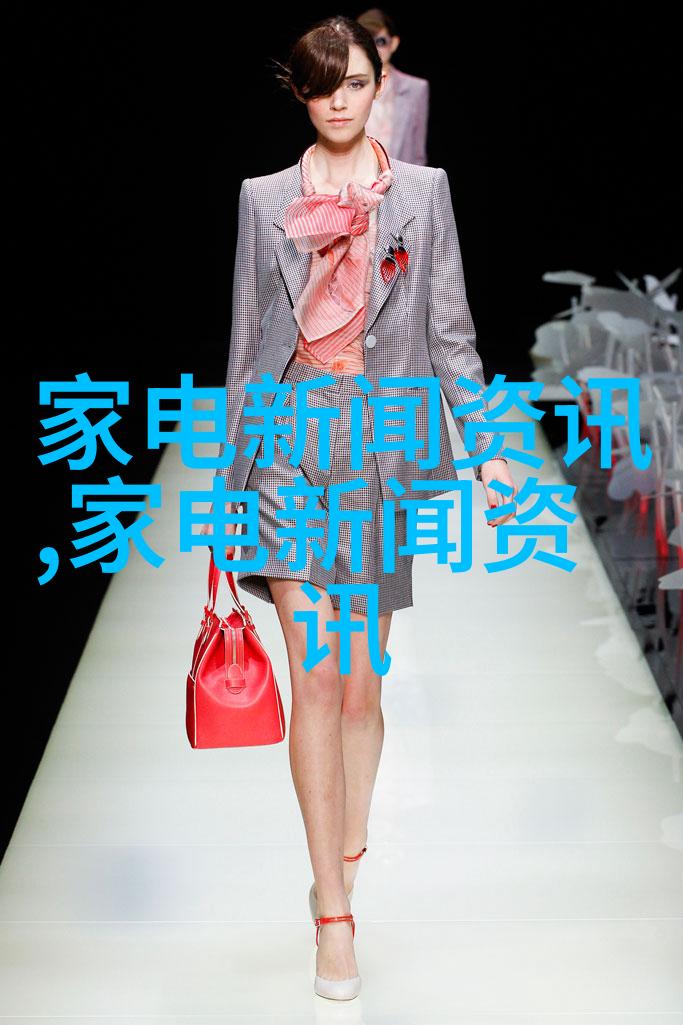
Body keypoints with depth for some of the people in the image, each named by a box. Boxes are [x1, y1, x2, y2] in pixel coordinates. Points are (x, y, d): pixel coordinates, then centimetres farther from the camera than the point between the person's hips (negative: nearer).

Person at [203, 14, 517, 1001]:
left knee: (361, 680, 7)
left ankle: (348, 851, 32)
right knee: (314, 676, -8)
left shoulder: (423, 190, 8)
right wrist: (231, 463, 11)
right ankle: (335, 911, -2)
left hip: (382, 441, 0)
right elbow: (247, 334, 11)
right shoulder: (265, 198, 9)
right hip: (292, 438, 0)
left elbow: (450, 327, 7)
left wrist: (487, 446, 1)